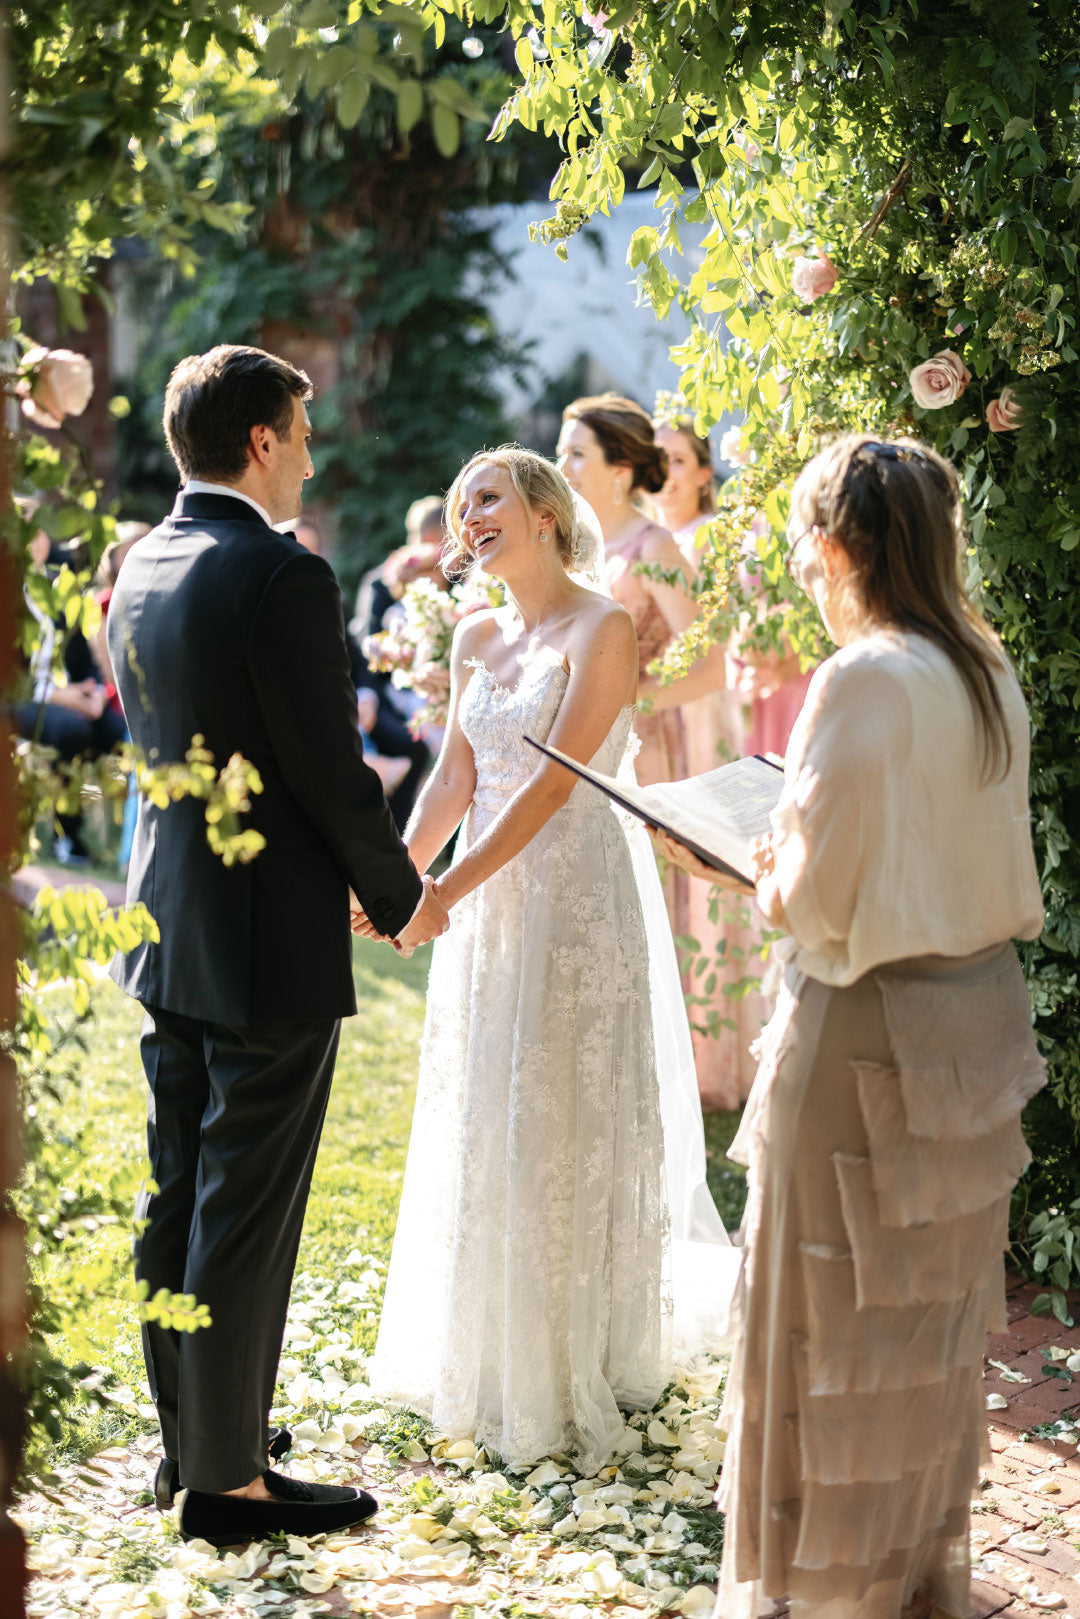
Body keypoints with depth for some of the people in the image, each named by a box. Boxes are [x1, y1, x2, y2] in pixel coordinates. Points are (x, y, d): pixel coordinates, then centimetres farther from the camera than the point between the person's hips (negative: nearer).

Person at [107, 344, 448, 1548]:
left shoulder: (140, 568, 7)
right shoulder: (282, 577, -19)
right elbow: (332, 771, -17)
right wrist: (402, 897, 0)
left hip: (167, 930, 9)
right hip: (270, 947, -8)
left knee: (176, 1199, 17)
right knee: (246, 1220, 1)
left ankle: (187, 1439, 30)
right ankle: (227, 1480, 12)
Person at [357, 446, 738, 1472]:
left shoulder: (601, 629, -12)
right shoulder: (477, 638, 10)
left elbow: (553, 784, -19)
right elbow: (454, 779, 9)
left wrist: (447, 892, -22)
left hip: (577, 897, -7)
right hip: (486, 899, 7)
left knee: (567, 1125, 1)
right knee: (479, 1126, 14)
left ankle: (572, 1366, 16)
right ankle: (484, 1348, 30)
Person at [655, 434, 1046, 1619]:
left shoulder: (863, 681, -20)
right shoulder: (987, 671, 5)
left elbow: (819, 892, -22)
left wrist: (764, 880, 0)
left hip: (870, 1029, -8)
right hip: (977, 1006, 8)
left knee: (838, 1313, 7)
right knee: (937, 1300, 19)